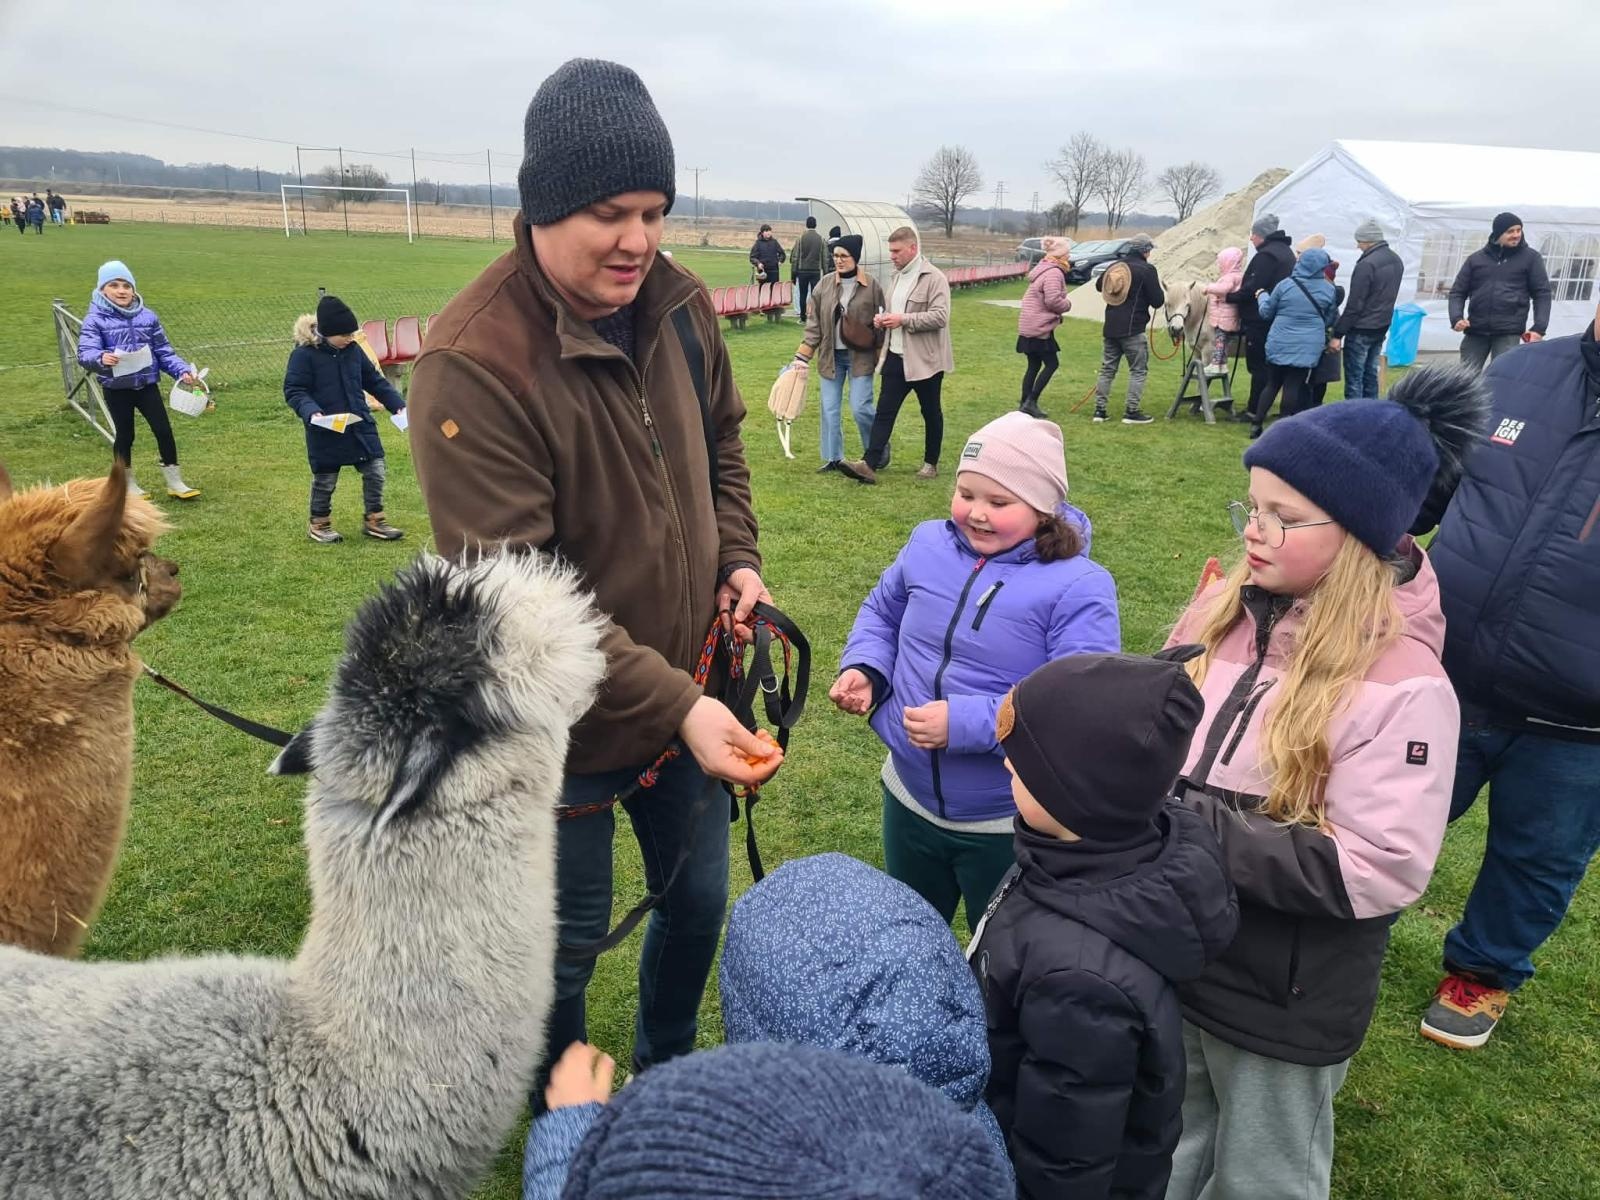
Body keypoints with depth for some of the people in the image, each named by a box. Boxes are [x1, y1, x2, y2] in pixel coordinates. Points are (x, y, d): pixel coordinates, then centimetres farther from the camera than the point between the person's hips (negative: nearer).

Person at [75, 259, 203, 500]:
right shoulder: (95, 319, -9)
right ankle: (127, 483, 26)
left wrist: (183, 370, -7)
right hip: (116, 388, -2)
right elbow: (85, 352, -19)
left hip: (147, 384, 2)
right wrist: (101, 358, -42)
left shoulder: (147, 317, 2)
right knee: (125, 435, 10)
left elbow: (163, 351, 6)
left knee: (164, 430, 1)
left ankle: (174, 482, 13)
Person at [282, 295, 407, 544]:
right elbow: (293, 391, -12)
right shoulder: (304, 354, -13)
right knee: (325, 479, 7)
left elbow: (375, 381, 13)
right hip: (325, 431, -5)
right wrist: (311, 411, -30)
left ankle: (374, 520, 20)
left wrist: (398, 404, 4)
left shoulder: (353, 350, 4)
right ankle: (318, 524, 26)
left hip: (361, 425, 5)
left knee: (374, 471, 5)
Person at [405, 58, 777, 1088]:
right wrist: (672, 703, -30)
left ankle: (669, 1069, 54)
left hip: (688, 695, 7)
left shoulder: (678, 305, -3)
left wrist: (738, 558, -2)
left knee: (699, 905, 24)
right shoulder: (474, 364, -25)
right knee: (570, 943, 15)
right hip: (566, 729, -6)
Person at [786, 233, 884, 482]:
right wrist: (802, 357, -4)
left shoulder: (871, 286, -6)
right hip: (831, 357, 3)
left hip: (860, 357, -3)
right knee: (829, 409, 7)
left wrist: (881, 356, -1)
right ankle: (834, 458, 20)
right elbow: (813, 324, 2)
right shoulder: (824, 286, 0)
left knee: (860, 408, -8)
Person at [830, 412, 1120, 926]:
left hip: (1010, 824, -4)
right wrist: (864, 668, -9)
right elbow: (881, 612, 12)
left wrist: (965, 723, -34)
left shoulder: (1078, 588, -21)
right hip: (908, 798, 5)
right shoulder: (929, 544, -4)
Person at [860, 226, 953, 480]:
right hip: (896, 356, 6)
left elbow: (940, 316, -20)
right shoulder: (896, 276, 12)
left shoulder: (934, 278, -12)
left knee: (931, 413, 10)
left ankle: (931, 463, 22)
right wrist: (883, 319, 2)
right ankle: (870, 462, -1)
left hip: (924, 359, -6)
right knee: (884, 410, 1)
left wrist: (903, 320, -24)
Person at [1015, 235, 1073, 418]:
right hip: (1040, 327, -10)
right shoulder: (1054, 273, -17)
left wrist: (1063, 302, 11)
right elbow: (1053, 300, -24)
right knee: (1052, 363, -4)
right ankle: (1031, 402, -6)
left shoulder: (1043, 269, 17)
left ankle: (1025, 403, 16)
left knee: (1034, 365, 13)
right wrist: (1067, 304, -5)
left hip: (1029, 326, 10)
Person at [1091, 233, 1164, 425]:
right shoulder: (1147, 270, -10)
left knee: (1107, 368, 13)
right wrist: (1161, 288, 11)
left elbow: (1098, 285, 27)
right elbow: (1157, 301, -8)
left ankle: (1099, 409, 13)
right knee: (1138, 370, 2)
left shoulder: (1114, 266, 9)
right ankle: (1132, 412, -1)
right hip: (1133, 329, -6)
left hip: (1110, 327, 6)